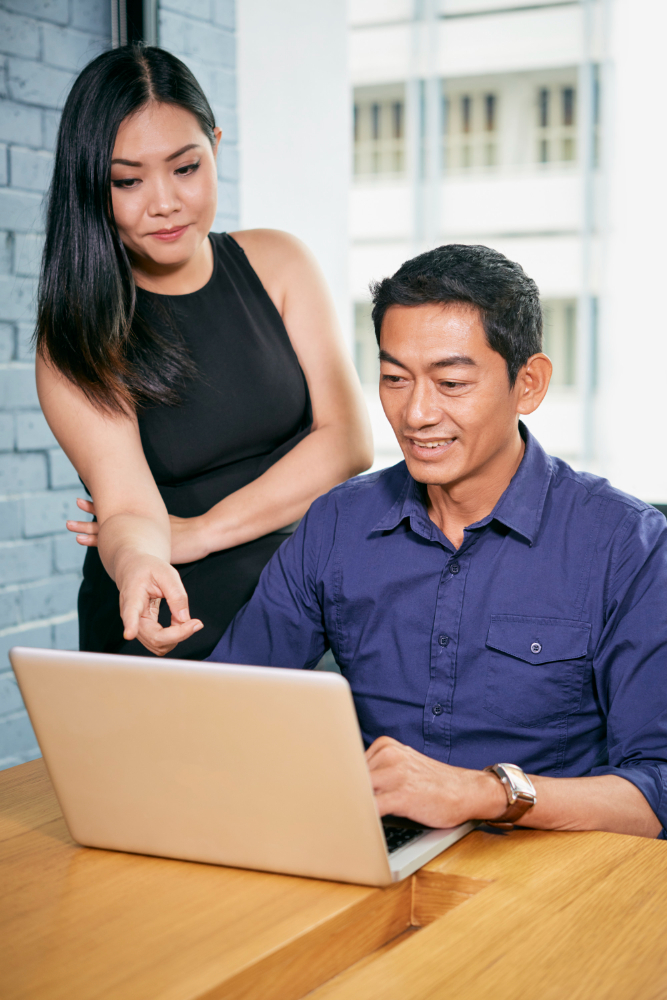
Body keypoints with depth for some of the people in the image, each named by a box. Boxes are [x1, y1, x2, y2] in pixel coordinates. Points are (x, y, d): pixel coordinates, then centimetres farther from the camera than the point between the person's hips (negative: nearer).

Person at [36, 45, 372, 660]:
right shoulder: (76, 338, -5)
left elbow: (350, 440, -2)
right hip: (164, 637, -2)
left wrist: (200, 531, -11)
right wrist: (138, 562, -41)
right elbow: (127, 509, -16)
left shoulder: (276, 263, 5)